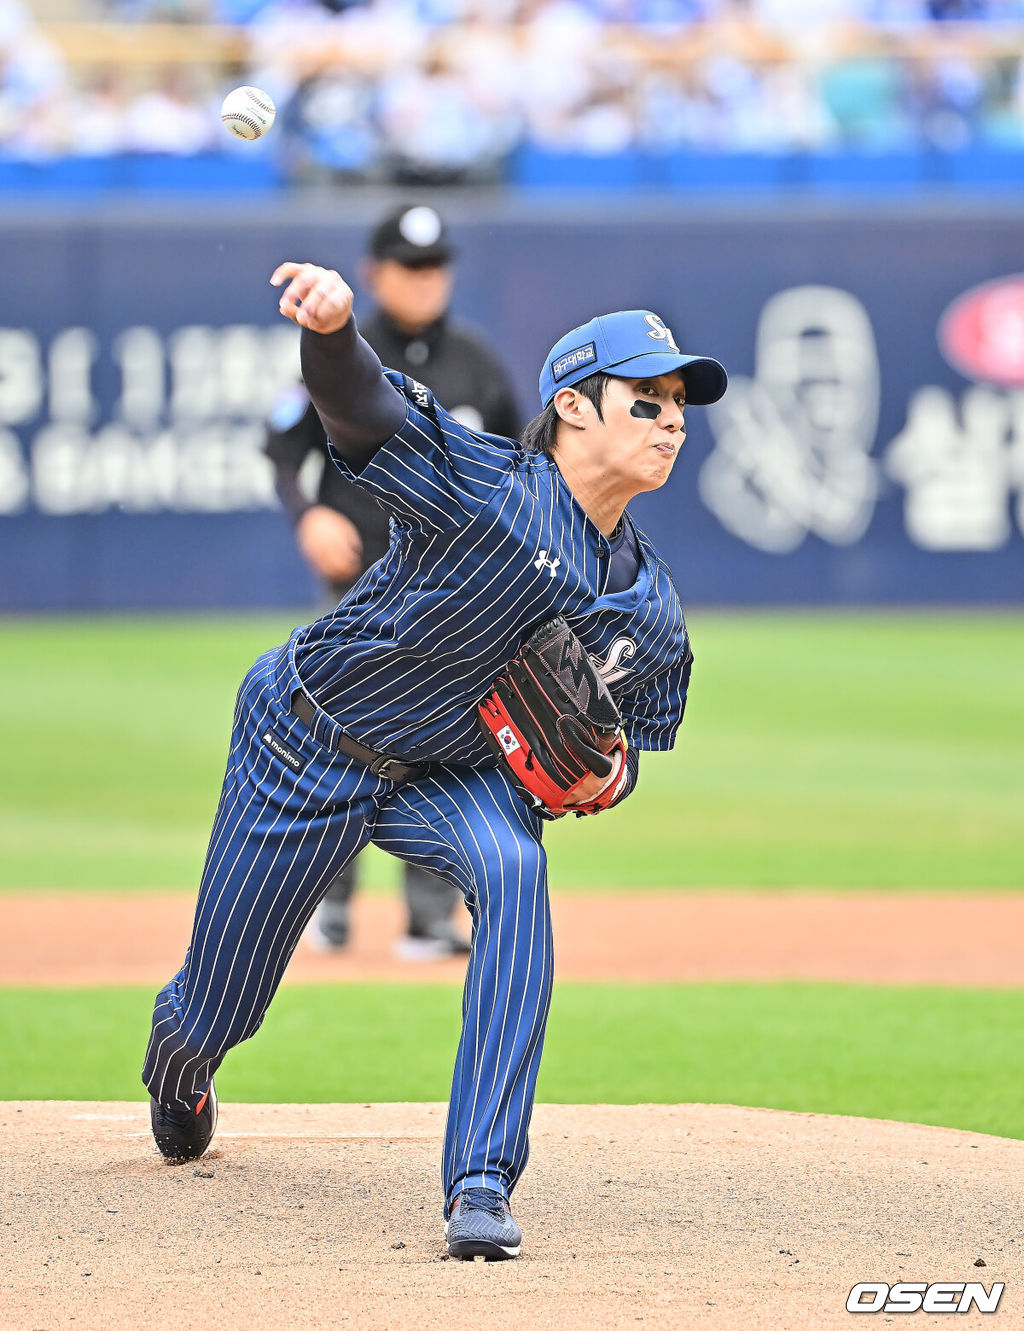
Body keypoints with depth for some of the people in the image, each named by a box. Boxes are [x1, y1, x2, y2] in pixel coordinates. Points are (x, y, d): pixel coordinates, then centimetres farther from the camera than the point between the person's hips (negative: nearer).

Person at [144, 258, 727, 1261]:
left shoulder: (652, 612, -7)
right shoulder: (486, 488, -25)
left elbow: (638, 733, 8)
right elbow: (364, 410, -42)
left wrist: (604, 776, -18)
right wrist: (334, 333, -66)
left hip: (450, 777, 4)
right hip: (307, 748, -4)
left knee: (513, 873, -32)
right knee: (213, 1013, 8)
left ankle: (481, 1183, -32)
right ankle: (177, 1068, 51)